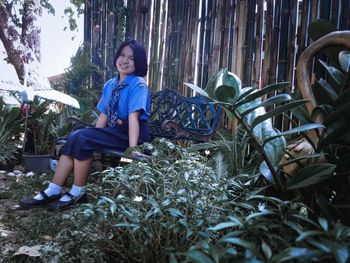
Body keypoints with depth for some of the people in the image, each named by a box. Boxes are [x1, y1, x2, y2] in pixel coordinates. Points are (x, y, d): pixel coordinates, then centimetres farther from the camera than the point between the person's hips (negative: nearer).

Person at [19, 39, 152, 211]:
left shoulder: (138, 84, -8)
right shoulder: (110, 85, 14)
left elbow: (133, 116, -20)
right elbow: (103, 116, 13)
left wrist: (132, 149, -28)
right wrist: (92, 136, 5)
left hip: (133, 134, -7)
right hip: (115, 131, 7)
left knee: (81, 139, -21)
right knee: (75, 138, -14)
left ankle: (78, 193, -8)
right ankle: (53, 192, -10)